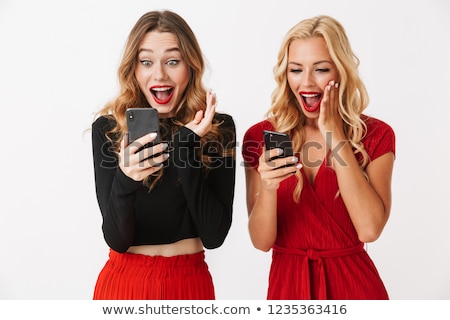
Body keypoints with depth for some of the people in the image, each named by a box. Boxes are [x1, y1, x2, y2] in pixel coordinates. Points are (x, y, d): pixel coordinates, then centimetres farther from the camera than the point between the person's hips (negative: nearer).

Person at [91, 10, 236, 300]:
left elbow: (214, 235, -13)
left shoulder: (218, 127, -8)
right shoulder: (108, 128, -9)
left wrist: (187, 149, -21)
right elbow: (117, 239, -11)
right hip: (125, 280, 0)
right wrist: (124, 180, -29)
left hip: (190, 282, 1)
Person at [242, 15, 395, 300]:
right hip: (288, 281, 1)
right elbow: (262, 241, -8)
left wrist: (335, 137, -18)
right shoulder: (261, 136, -8)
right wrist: (267, 188, -27)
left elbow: (370, 229, -19)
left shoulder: (376, 134, -7)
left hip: (353, 282, 0)